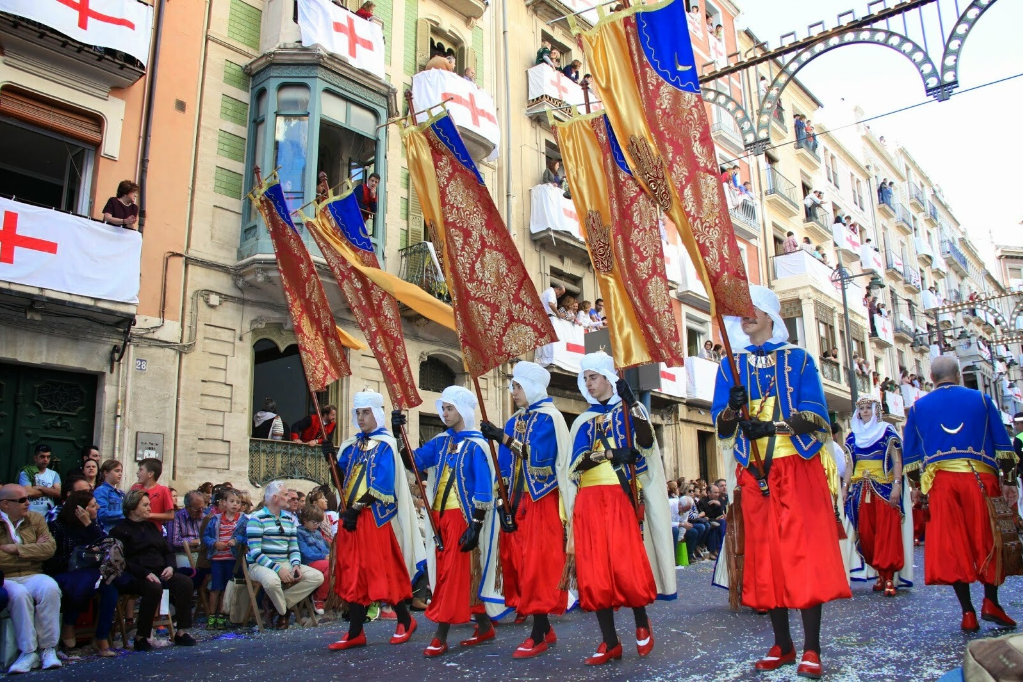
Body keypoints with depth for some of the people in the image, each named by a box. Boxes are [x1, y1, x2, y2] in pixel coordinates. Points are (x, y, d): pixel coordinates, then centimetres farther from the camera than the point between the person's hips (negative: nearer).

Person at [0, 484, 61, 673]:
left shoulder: (35, 519, 12)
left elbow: (50, 548, -1)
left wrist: (16, 549, -10)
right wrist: (33, 550, -6)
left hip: (32, 576, 2)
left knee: (50, 588, -31)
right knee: (19, 594, -35)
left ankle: (47, 649, -23)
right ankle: (28, 651, -24)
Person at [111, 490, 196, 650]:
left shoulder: (151, 526, 22)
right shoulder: (120, 530, 0)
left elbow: (167, 551, 22)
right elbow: (123, 561, -13)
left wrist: (170, 566, 0)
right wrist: (146, 574, -22)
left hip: (160, 572, 6)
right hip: (135, 577, -6)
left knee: (185, 582, -20)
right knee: (154, 588, -36)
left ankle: (181, 632, -16)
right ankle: (141, 637, -22)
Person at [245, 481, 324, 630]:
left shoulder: (289, 519, 15)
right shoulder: (256, 518, -7)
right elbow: (255, 552, -14)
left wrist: (296, 565, -9)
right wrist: (278, 568, -23)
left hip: (285, 564, 6)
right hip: (260, 565, -6)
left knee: (317, 577, -13)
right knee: (272, 580, -41)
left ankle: (277, 602, -7)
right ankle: (283, 613, -9)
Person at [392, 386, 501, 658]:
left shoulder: (476, 445, -8)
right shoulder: (440, 442, 11)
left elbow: (483, 491, -12)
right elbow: (415, 461, -1)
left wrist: (475, 526, -18)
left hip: (462, 517, -7)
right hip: (440, 516, 7)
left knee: (453, 573, -5)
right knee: (452, 573, 12)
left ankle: (440, 636, 2)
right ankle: (484, 626, 24)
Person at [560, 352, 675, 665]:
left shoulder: (629, 410, 8)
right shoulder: (584, 421, 16)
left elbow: (646, 443, -12)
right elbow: (574, 464, 4)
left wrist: (631, 402, -16)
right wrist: (610, 454, -12)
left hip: (621, 497, -4)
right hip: (588, 501, 4)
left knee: (626, 565, -11)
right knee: (594, 569, -2)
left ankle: (642, 624, 16)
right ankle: (610, 642, 8)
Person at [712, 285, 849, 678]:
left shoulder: (798, 359, 5)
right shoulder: (731, 365, 12)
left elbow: (815, 416, -5)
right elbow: (720, 424, 5)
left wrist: (772, 427, -21)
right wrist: (733, 407, -18)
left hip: (798, 469, -2)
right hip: (755, 474, 3)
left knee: (806, 554, -6)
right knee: (766, 557, 4)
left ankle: (812, 649, 2)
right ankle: (782, 644, 16)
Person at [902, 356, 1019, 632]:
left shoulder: (917, 407, 11)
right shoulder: (981, 399, 10)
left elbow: (910, 455, 10)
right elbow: (1002, 444, 6)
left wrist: (919, 485, 15)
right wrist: (1008, 481, 8)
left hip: (939, 480, 0)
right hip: (980, 478, 0)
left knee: (952, 545, 1)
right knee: (988, 539, 12)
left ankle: (968, 612, 1)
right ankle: (991, 602, 6)